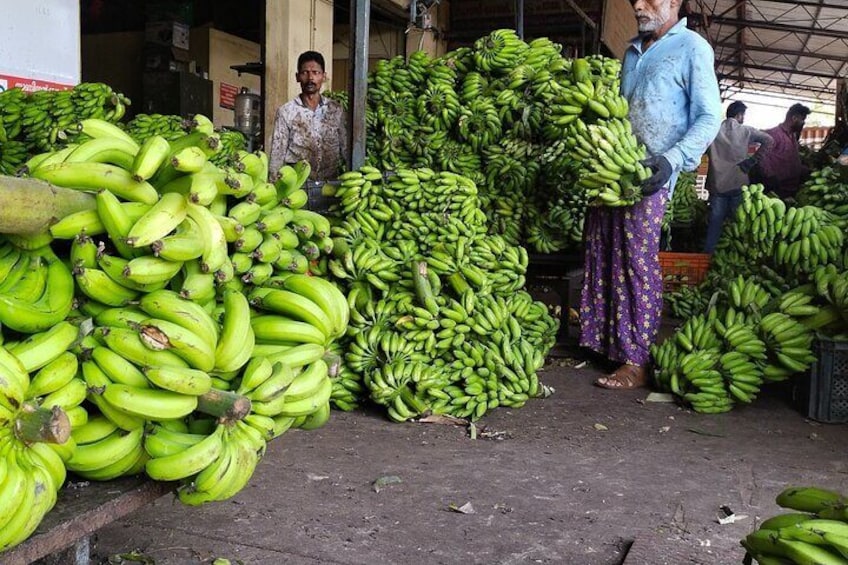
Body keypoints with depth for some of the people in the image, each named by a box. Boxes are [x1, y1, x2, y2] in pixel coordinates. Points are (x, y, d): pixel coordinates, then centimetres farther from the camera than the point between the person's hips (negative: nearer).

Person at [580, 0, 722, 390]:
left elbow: (709, 117, -8)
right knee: (603, 255, 6)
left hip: (650, 172, -7)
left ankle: (637, 363, -3)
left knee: (638, 263, -8)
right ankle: (606, 342, 17)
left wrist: (672, 159, -22)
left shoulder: (691, 47, -2)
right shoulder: (633, 50, 21)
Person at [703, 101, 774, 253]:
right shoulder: (746, 131, 0)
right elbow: (769, 141, -4)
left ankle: (708, 253, 7)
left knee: (715, 222, 7)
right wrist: (752, 160, -3)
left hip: (717, 184, 1)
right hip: (738, 184, -1)